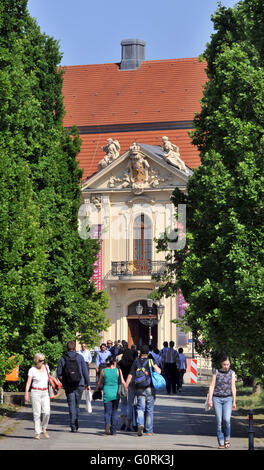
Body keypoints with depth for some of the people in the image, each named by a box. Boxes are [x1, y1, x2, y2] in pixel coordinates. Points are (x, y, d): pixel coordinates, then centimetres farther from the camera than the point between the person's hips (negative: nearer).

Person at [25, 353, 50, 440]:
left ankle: (44, 428, 14)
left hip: (45, 393, 4)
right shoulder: (32, 370, -4)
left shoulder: (46, 367, 9)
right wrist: (26, 393, -22)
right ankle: (37, 433, 4)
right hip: (35, 392, -4)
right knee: (37, 413, -3)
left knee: (47, 412, -8)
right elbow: (28, 382, -10)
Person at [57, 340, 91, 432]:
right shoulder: (79, 357, -3)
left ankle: (73, 426, -6)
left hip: (68, 386, 0)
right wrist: (87, 384, 3)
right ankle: (76, 425, 17)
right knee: (77, 405, 13)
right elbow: (85, 371, -3)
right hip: (79, 385, 0)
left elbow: (59, 373, -3)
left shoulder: (63, 359, -2)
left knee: (71, 405, 2)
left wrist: (64, 382, 13)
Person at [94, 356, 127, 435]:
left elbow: (99, 383, 10)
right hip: (116, 393, 0)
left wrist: (96, 390, 26)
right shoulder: (118, 370, -1)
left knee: (107, 412, 2)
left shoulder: (103, 371, 2)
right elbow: (123, 382, -6)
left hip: (107, 394, 0)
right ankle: (113, 431, 11)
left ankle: (107, 423, -28)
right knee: (115, 412, 11)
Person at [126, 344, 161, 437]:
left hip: (139, 388, 1)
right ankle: (149, 431, 11)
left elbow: (130, 375, 0)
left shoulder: (136, 362, 3)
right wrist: (154, 365, 2)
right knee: (149, 410, 8)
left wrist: (126, 386, 4)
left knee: (140, 408, 4)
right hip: (149, 388, -1)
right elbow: (159, 371, -15)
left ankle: (140, 425, -23)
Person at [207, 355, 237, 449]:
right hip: (217, 398, -1)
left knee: (227, 419, -16)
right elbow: (212, 386, 1)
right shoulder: (216, 372, 2)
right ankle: (221, 443, 0)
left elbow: (233, 387, 7)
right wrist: (210, 399, -6)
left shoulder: (232, 373, 7)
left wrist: (234, 401, 5)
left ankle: (227, 439, 4)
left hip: (227, 399, 1)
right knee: (219, 421, -5)